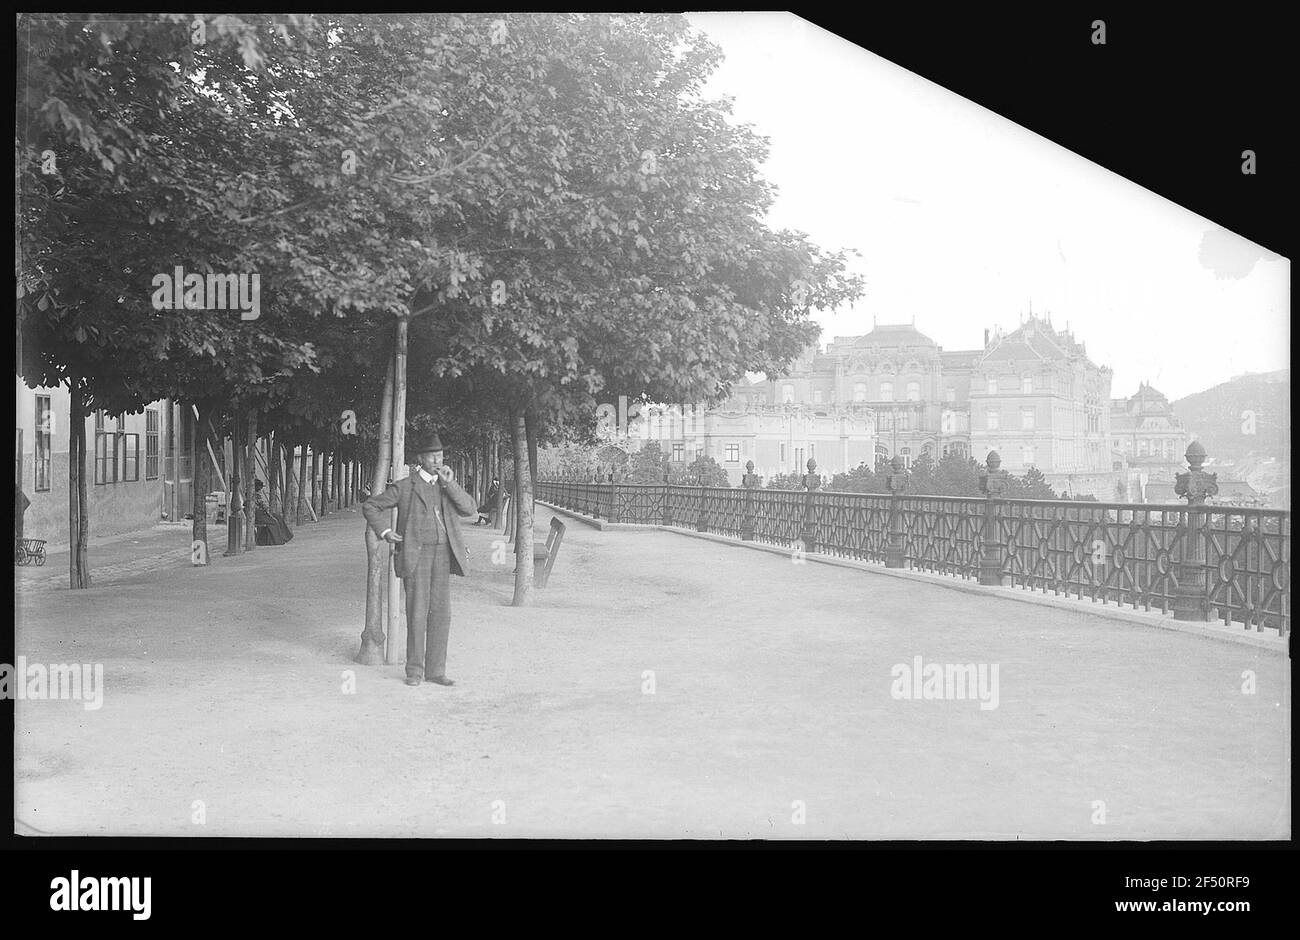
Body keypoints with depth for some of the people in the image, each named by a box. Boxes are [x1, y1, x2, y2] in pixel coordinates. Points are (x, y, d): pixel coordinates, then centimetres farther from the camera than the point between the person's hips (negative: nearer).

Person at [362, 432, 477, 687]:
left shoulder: (447, 486, 14)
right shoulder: (404, 487, 2)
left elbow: (469, 510, -1)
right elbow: (370, 506, 7)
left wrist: (450, 483, -9)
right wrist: (384, 532, -5)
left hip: (442, 554, 4)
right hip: (415, 554, -4)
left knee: (441, 613, 2)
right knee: (417, 612, -5)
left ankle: (435, 670, 9)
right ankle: (414, 670, 3)